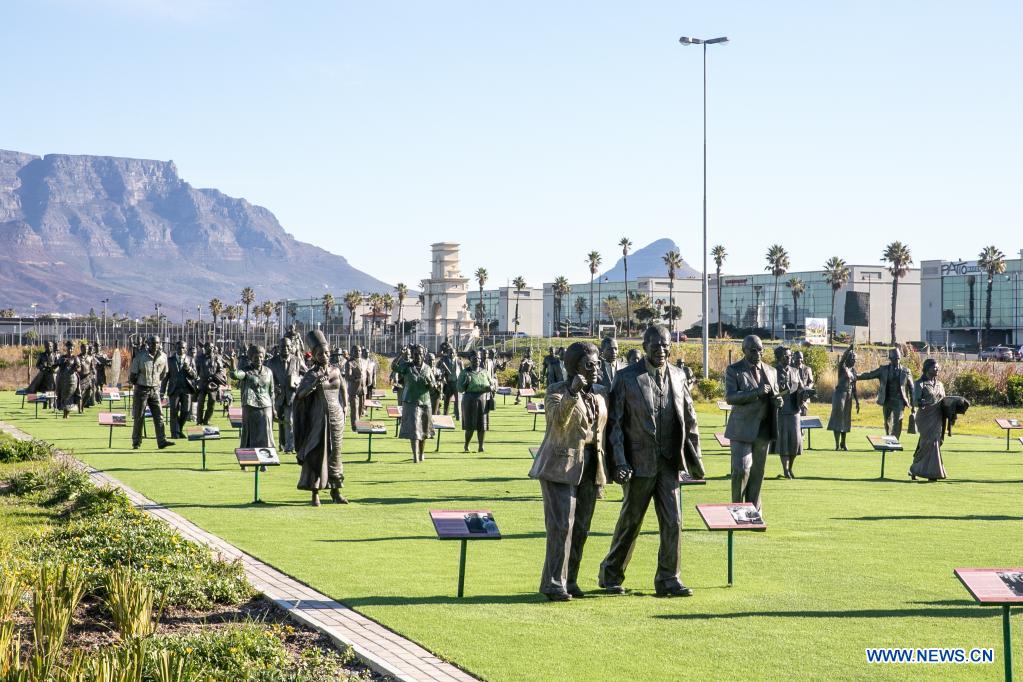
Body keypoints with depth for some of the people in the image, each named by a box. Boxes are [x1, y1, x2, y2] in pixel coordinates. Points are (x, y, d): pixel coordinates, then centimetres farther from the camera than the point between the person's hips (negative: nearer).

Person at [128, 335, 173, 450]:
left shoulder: (163, 357, 1)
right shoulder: (140, 356, -10)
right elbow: (132, 374, -2)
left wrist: (158, 383, 11)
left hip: (155, 389, 3)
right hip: (142, 389, -3)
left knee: (159, 415, -5)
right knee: (138, 417, 3)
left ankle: (162, 441, -8)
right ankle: (136, 442, 10)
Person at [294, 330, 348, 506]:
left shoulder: (336, 370, 6)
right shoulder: (311, 375, -6)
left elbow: (343, 391, 18)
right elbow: (300, 394, -19)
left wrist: (343, 410, 16)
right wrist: (316, 383, -33)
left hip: (336, 417, 4)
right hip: (318, 418, -4)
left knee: (335, 454, 9)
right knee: (316, 455, -4)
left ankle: (335, 491, 18)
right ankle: (315, 493, 0)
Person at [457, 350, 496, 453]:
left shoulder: (485, 372, 11)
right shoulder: (464, 373, 2)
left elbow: (493, 383, 18)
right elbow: (459, 389, 0)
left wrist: (492, 387, -4)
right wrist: (466, 382, -18)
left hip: (483, 401, 3)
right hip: (470, 401, -3)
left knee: (482, 425, 3)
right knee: (470, 426, -2)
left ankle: (480, 446, 12)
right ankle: (466, 446, 13)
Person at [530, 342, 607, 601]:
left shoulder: (601, 394, 11)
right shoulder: (556, 391, -6)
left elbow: (605, 430, 17)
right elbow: (558, 419, -24)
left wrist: (605, 469, 13)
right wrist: (572, 393, -38)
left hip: (590, 468, 6)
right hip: (560, 466, -6)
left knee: (581, 527, 8)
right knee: (561, 525, -12)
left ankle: (569, 581, 17)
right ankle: (553, 584, -9)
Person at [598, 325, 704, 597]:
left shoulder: (677, 376, 7)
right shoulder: (627, 378, -7)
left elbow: (690, 419, 13)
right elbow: (615, 422, -8)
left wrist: (695, 458, 9)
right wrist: (620, 462, -14)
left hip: (669, 462, 4)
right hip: (639, 462, -4)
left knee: (673, 522, -1)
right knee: (630, 522, 7)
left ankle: (668, 579, 9)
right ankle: (611, 574, 24)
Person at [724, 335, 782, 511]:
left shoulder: (771, 371, 13)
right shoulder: (734, 370, -3)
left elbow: (775, 394, 22)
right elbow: (729, 397, -14)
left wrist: (777, 400, -3)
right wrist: (756, 392, -25)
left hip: (763, 429, 5)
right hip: (742, 429, -5)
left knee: (757, 472, 8)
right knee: (742, 469, -13)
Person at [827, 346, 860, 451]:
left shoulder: (853, 370, 11)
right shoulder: (842, 367, -6)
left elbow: (854, 387, 16)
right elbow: (843, 358, -29)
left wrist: (857, 401, 14)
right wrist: (849, 348, -44)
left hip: (849, 396, 7)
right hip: (840, 394, -7)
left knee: (846, 419, 10)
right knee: (838, 417, -6)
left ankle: (843, 443, 19)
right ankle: (837, 444, -6)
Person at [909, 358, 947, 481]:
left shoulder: (940, 384, 16)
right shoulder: (920, 383, -4)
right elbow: (915, 402, -12)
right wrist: (922, 403, -33)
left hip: (937, 419, 6)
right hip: (925, 418, -6)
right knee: (930, 443, -12)